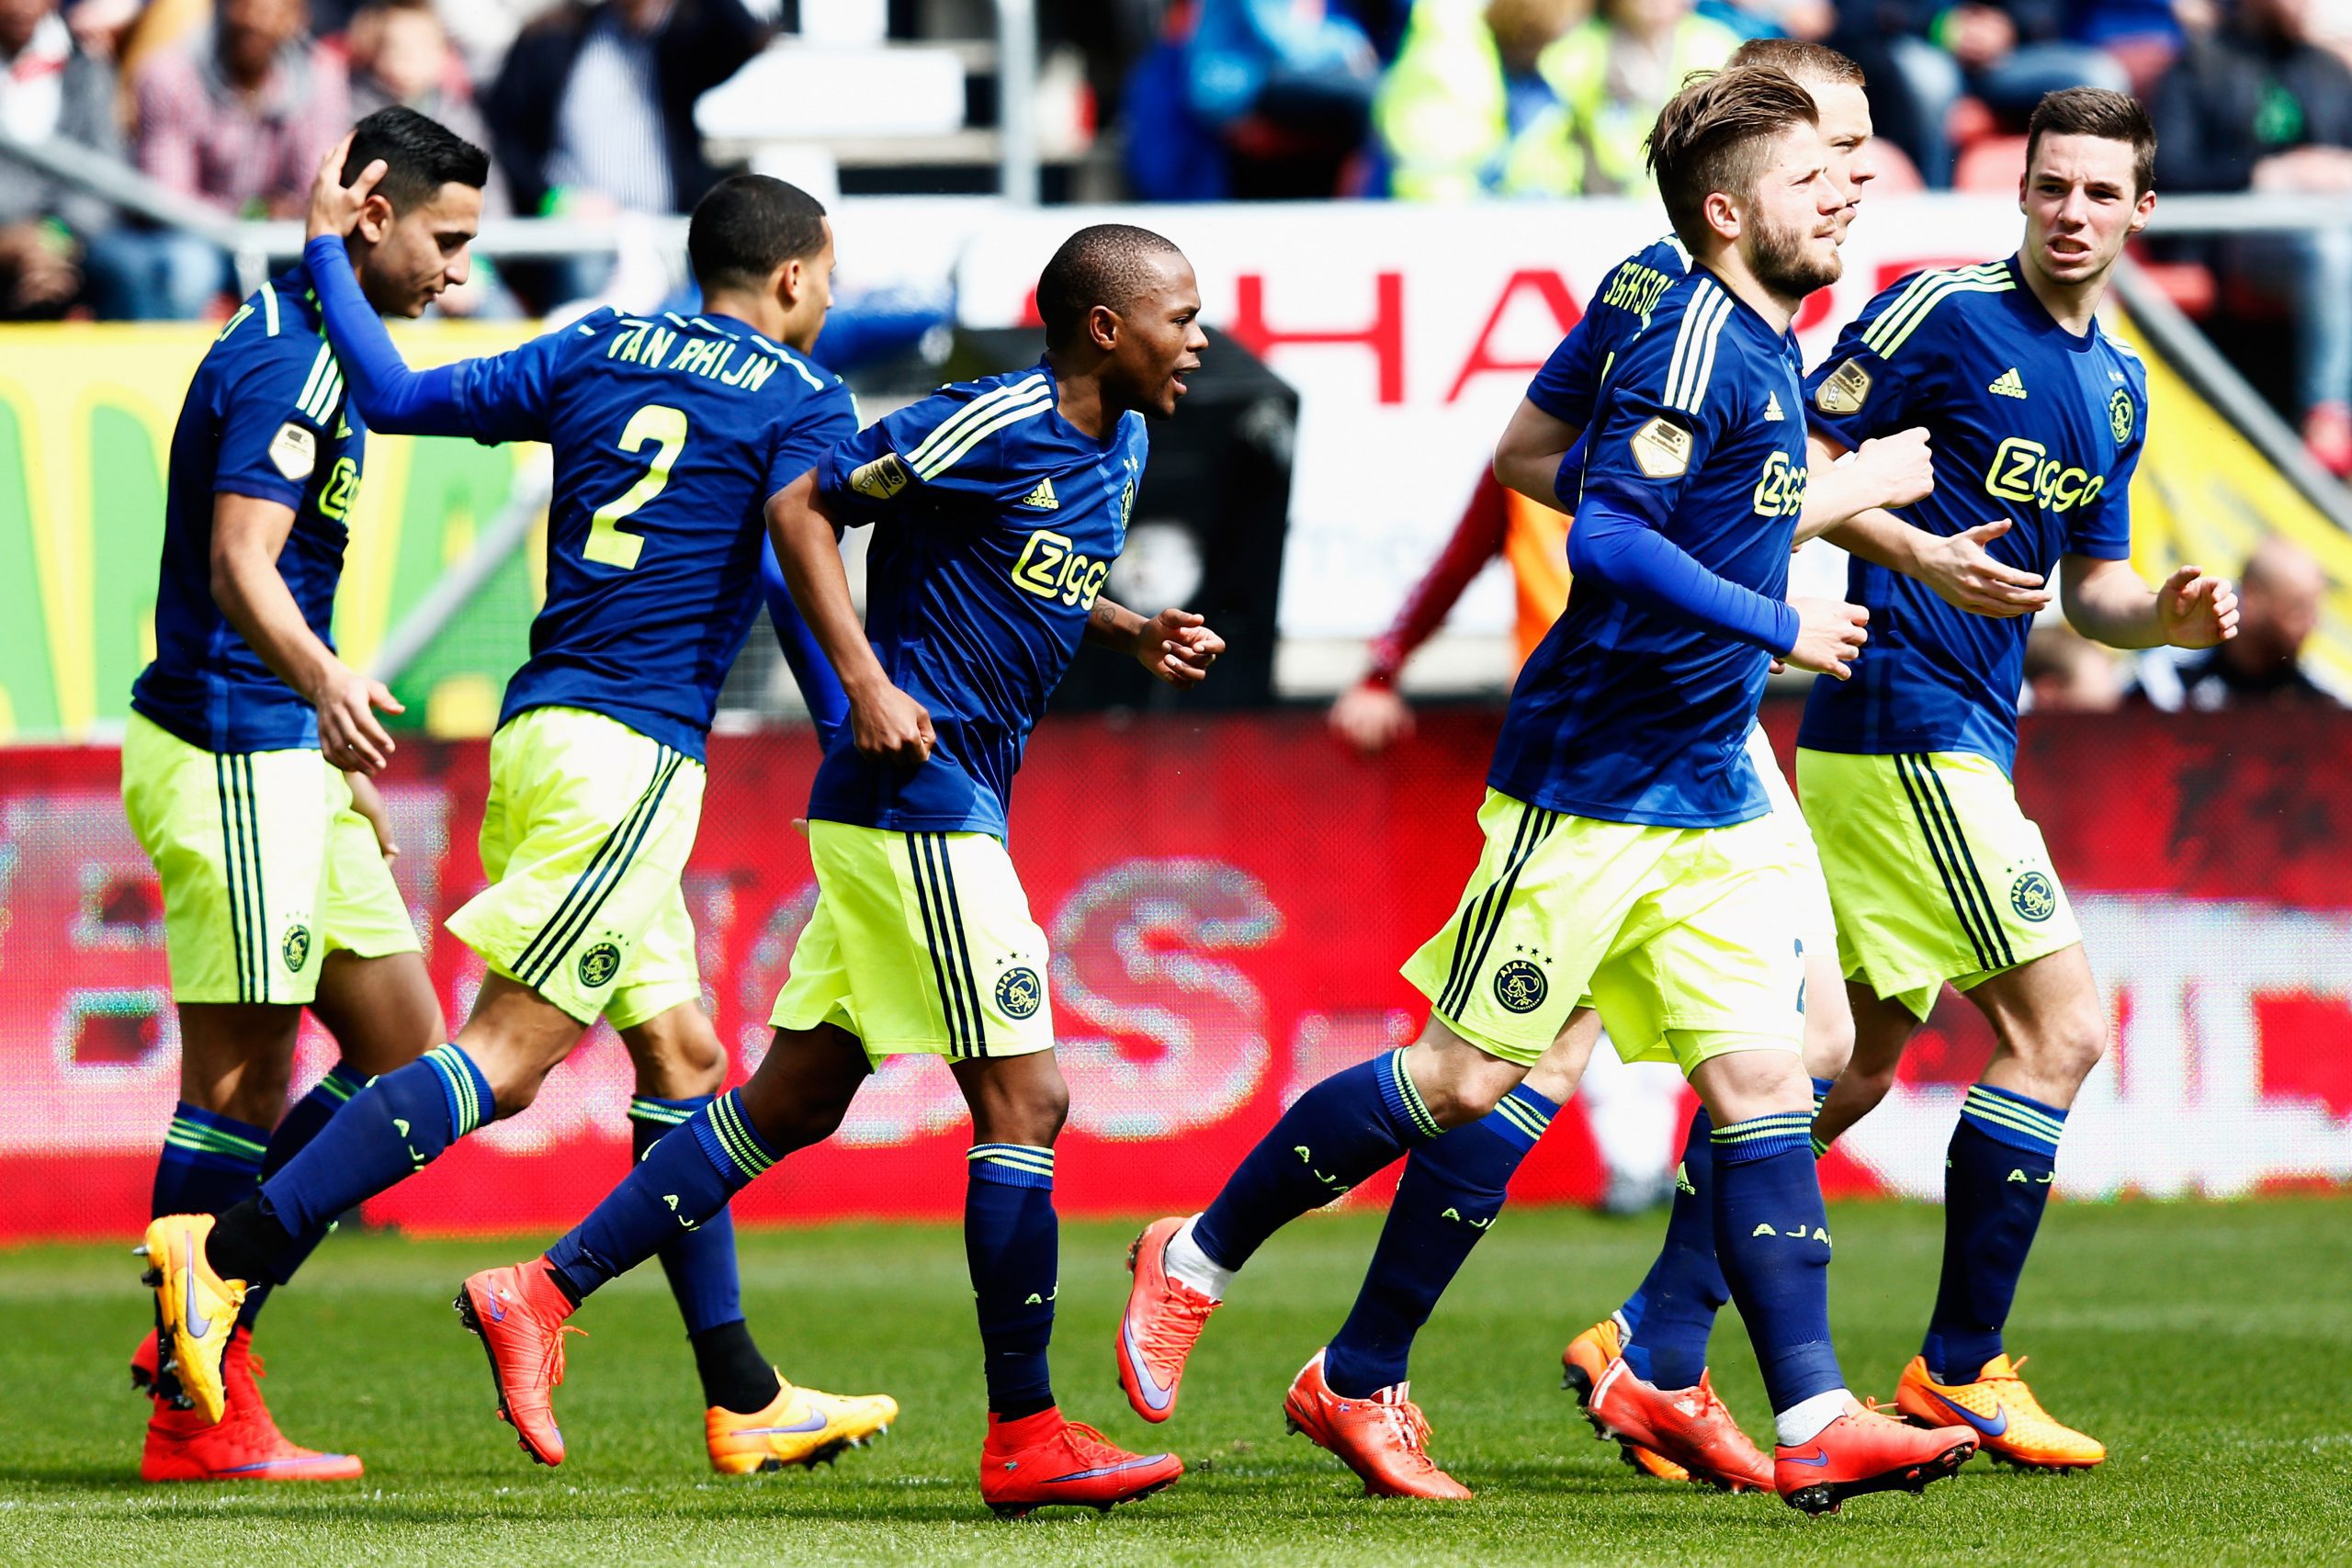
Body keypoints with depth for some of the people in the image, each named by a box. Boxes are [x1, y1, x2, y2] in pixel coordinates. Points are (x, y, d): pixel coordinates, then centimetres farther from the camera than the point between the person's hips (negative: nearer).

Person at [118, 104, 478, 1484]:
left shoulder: (311, 351, 17)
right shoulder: (287, 363, -15)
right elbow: (239, 570, -27)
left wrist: (345, 769, 31)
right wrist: (326, 686, -45)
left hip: (284, 761, 10)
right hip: (228, 760, -10)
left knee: (405, 1052, 10)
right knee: (241, 1082, -6)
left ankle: (203, 1325, 13)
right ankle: (197, 1414, -1)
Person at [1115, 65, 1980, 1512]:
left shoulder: (1767, 347, 12)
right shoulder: (1696, 341, -17)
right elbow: (1609, 536, -27)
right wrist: (1776, 626, -22)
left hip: (1706, 796, 8)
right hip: (1590, 782, -8)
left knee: (1763, 1081, -2)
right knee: (1463, 1079, -2)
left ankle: (1815, 1421, -8)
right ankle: (1197, 1261, 15)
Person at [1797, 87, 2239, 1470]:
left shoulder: (2117, 387, 17)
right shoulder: (1941, 316, -8)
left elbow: (2091, 586, 23)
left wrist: (2167, 616, 2)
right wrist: (1913, 550, -23)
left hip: (1964, 739, 9)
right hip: (1903, 718, -9)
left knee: (1856, 1058, 9)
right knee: (2061, 1025, -10)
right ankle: (1961, 1370, -5)